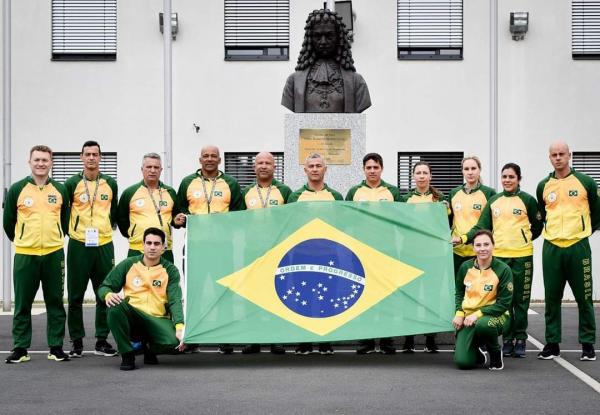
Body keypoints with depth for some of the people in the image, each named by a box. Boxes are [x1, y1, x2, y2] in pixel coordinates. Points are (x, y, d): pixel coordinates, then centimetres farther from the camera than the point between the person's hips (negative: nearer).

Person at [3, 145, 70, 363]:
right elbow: (8, 222, 7)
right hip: (25, 255, -1)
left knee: (55, 302, 6)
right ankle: (20, 348, 12)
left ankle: (56, 347, 14)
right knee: (22, 304, 4)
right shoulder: (17, 189, -1)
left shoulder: (60, 190, 5)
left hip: (54, 254, 1)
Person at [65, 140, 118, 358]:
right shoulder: (72, 183, 0)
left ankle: (102, 340, 14)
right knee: (75, 296, 2)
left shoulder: (110, 183, 8)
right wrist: (70, 232, 3)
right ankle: (77, 341, 11)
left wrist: (107, 229, 12)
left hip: (104, 244, 2)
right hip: (78, 245, -2)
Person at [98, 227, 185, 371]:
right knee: (116, 305, -32)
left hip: (158, 320, 0)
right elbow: (104, 287, 6)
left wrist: (180, 326, -23)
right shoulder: (128, 264, 5)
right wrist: (108, 294, -20)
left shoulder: (170, 270, 3)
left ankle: (149, 347, 9)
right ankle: (127, 355, -15)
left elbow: (175, 301, -6)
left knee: (173, 342, -31)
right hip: (132, 317, 1)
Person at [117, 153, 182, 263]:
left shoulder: (170, 192, 11)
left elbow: (176, 215, 21)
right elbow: (121, 217, 12)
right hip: (137, 250, -2)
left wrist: (176, 221, 0)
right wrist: (130, 235, 6)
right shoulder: (130, 192, 3)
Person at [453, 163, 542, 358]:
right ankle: (507, 339, 15)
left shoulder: (527, 200, 1)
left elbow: (537, 225, 10)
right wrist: (463, 238, -5)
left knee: (520, 299, 2)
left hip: (522, 256, -3)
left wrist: (525, 239, 8)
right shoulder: (493, 201, 9)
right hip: (499, 255, 3)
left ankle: (520, 339, 13)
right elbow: (482, 227, 7)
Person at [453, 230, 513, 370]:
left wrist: (478, 314, -18)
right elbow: (459, 293, 17)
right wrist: (459, 313, -1)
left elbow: (504, 304, -10)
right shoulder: (465, 267, 2)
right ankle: (478, 355, 23)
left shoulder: (503, 270, -10)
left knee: (483, 324, -41)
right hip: (468, 318, 3)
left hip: (494, 316, -3)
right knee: (463, 362, -16)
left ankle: (496, 355, -8)